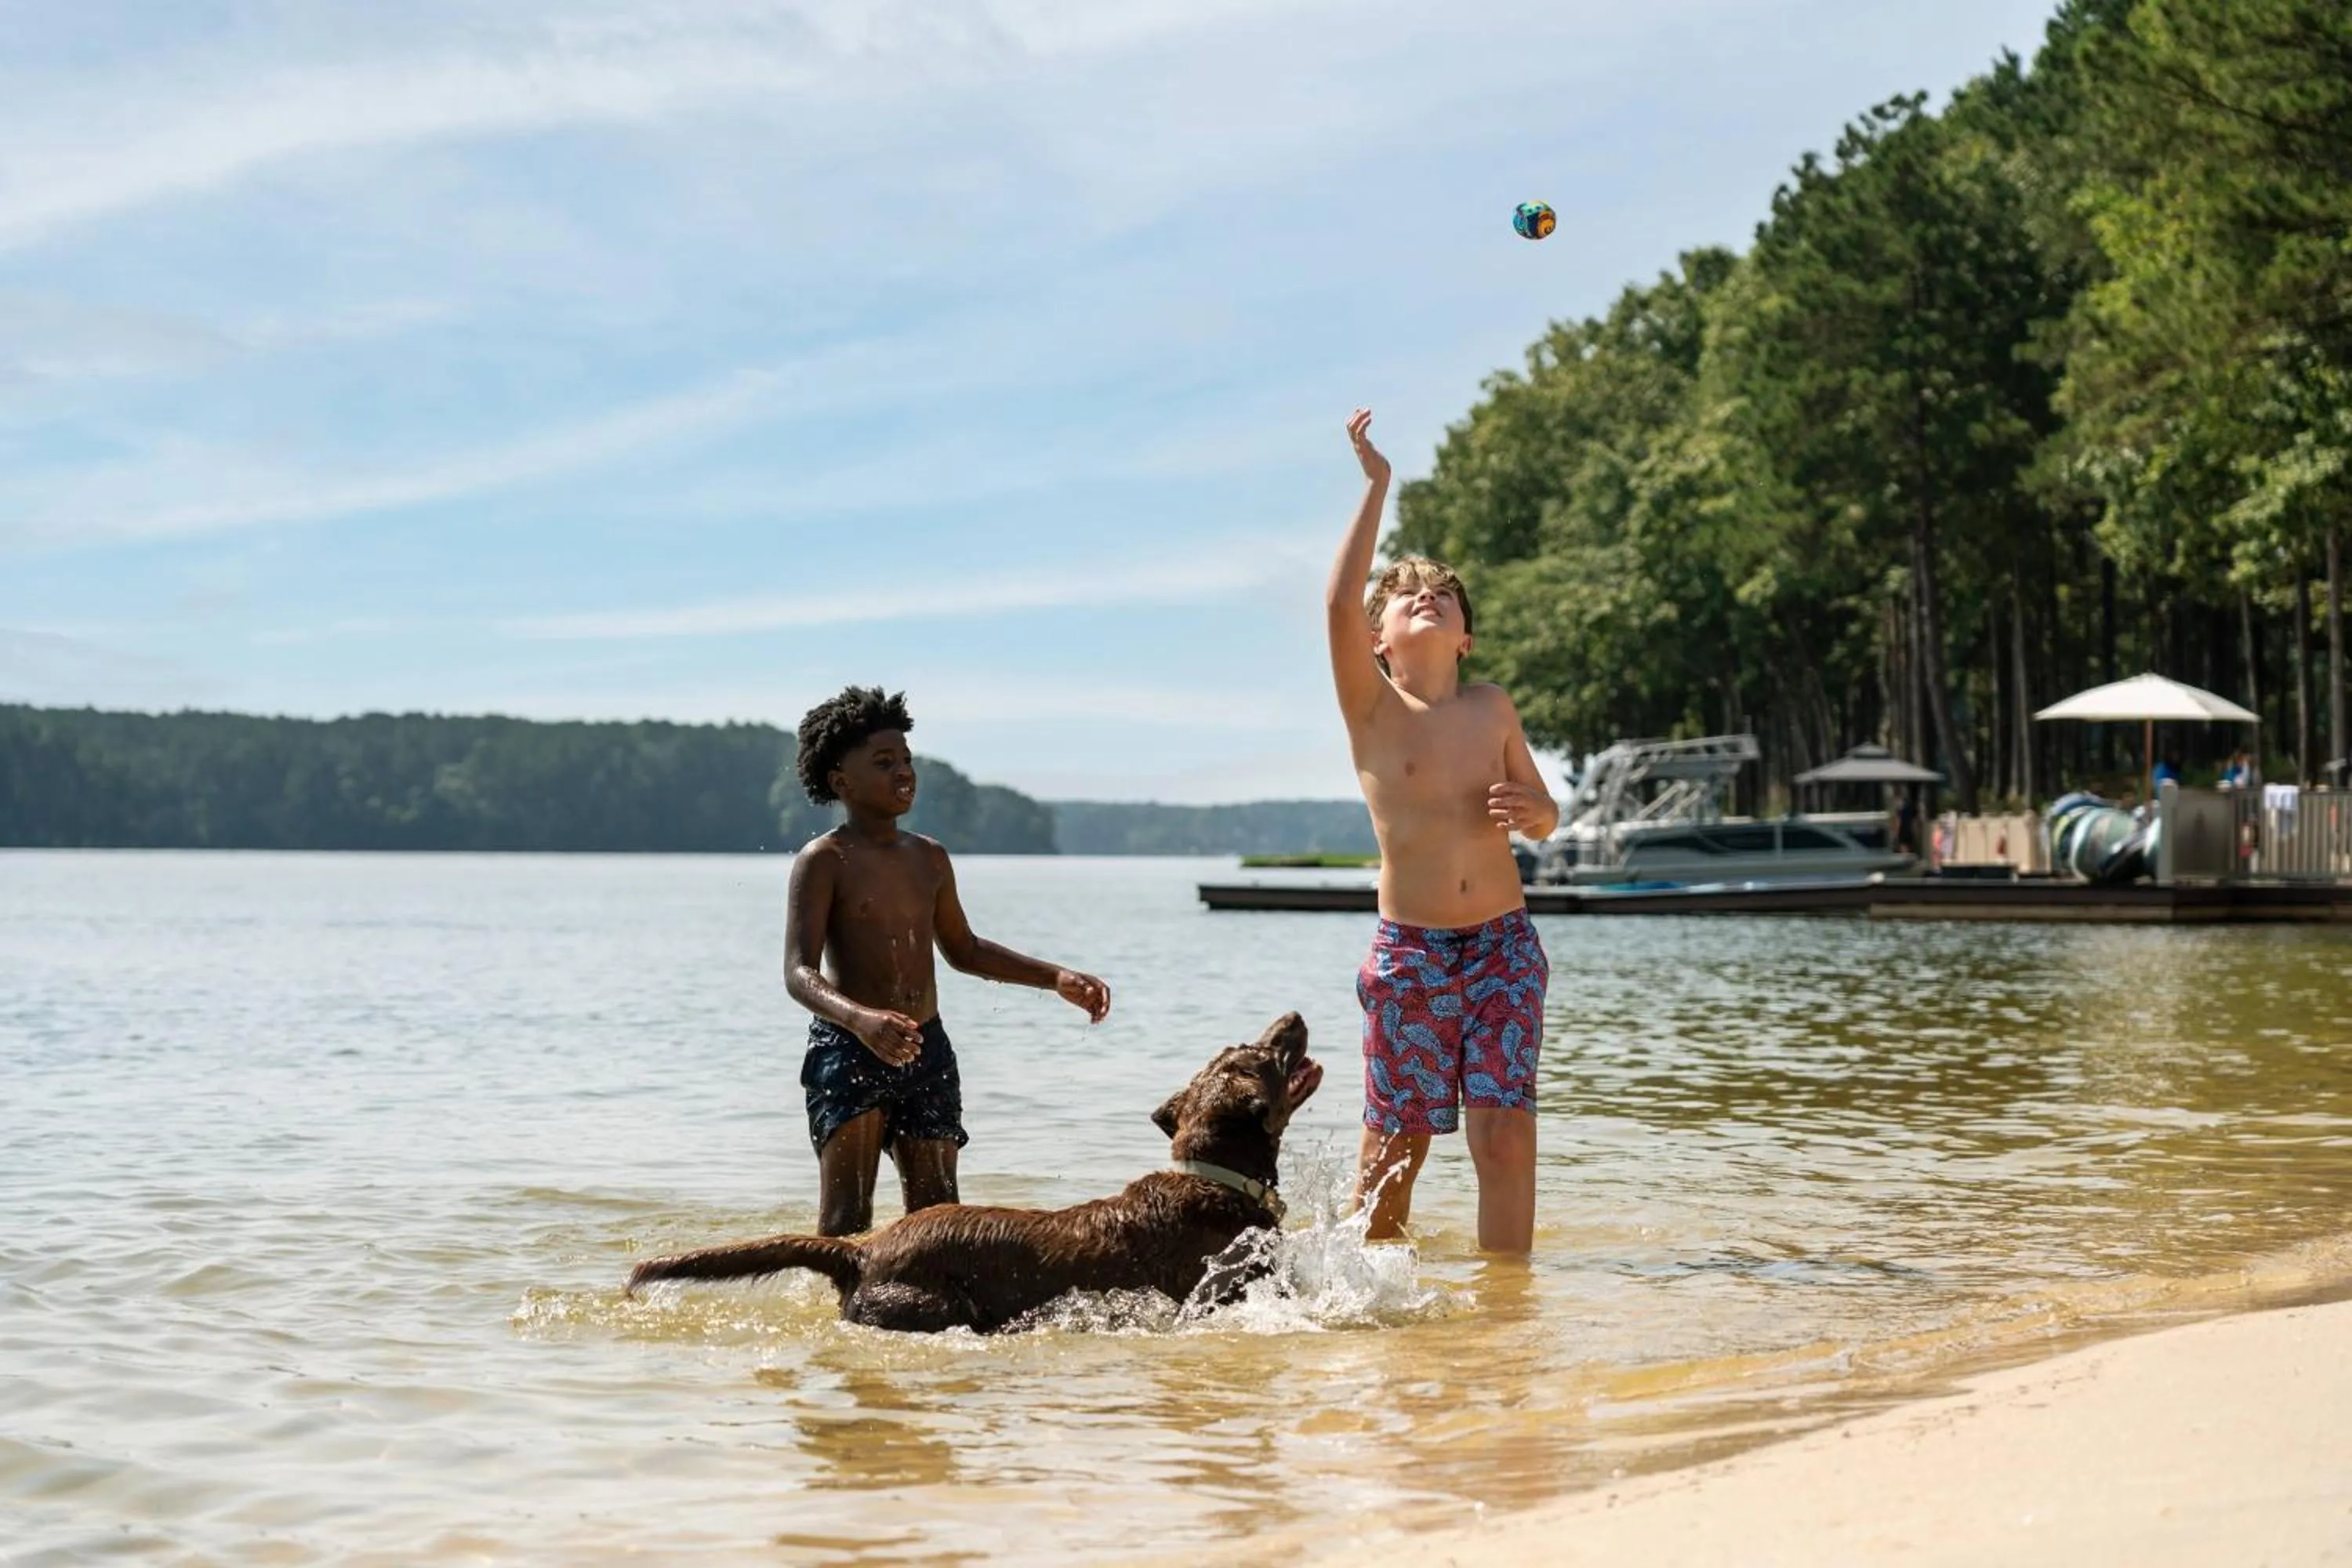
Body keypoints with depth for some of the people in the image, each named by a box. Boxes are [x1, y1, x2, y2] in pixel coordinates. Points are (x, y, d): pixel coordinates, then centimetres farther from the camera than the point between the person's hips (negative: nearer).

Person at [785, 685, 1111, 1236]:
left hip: (927, 1050, 6)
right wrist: (860, 1019, -37)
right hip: (847, 1051, -6)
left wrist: (1055, 978, 17)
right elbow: (799, 972, -18)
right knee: (847, 1219, -13)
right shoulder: (824, 862, -8)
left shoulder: (929, 858, 13)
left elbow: (963, 950, 26)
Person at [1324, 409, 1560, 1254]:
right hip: (1409, 954, -2)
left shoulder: (1493, 709, 8)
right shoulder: (1373, 708, -2)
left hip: (1504, 947, 2)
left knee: (1505, 1134, -6)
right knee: (1394, 1145, 4)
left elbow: (1545, 816, 18)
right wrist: (1376, 487, -16)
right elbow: (1338, 605, -19)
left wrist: (1530, 810, -8)